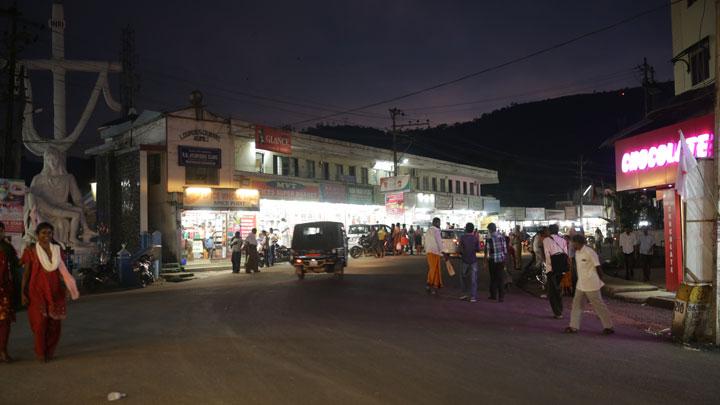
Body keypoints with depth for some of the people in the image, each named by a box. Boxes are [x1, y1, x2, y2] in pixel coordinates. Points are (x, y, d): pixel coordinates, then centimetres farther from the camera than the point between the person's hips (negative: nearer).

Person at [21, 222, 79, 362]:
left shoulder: (57, 250, 9)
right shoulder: (31, 250, 0)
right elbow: (26, 273, 0)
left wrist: (68, 284, -4)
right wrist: (23, 293, -5)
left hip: (55, 292, 3)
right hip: (37, 292, -3)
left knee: (55, 323, 5)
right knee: (40, 322, -4)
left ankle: (50, 352, 22)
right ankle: (40, 353, 13)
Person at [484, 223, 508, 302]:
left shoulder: (489, 238, -9)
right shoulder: (501, 236, 5)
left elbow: (487, 250, -9)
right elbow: (505, 249, 7)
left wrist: (485, 262, -3)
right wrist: (505, 259, 17)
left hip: (493, 260, -3)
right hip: (501, 260, 3)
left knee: (493, 278, 10)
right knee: (500, 278, 4)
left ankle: (493, 295, 19)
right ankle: (501, 296, -1)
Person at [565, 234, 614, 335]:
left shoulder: (589, 252, -18)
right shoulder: (577, 252, 7)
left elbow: (597, 267, -11)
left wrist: (599, 280, -2)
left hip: (591, 284, -8)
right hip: (580, 284, 8)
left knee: (598, 305, 1)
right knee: (577, 303, 8)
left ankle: (609, 327, 12)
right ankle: (574, 326, 14)